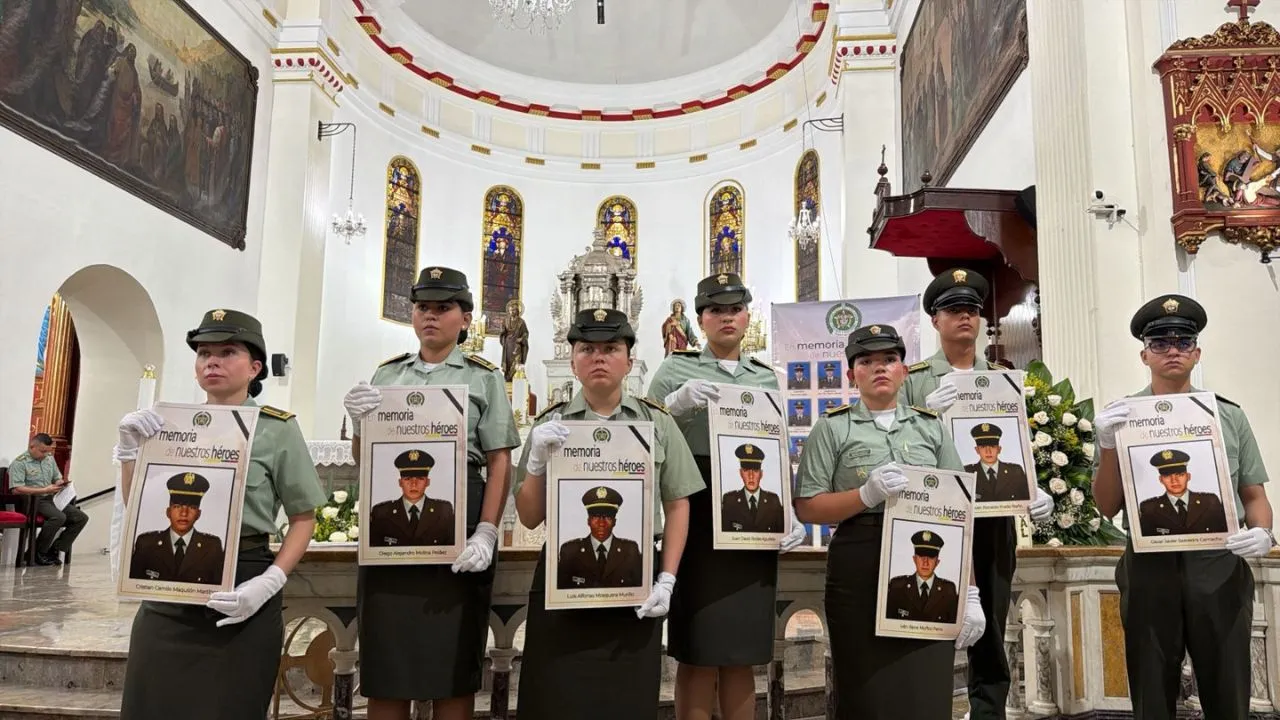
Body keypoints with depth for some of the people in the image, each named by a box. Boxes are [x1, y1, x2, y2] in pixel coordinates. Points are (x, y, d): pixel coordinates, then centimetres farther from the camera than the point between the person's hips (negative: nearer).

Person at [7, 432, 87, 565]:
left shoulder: (49, 459, 16)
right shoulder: (19, 463, -6)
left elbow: (58, 478, 25)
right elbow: (17, 489, -17)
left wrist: (61, 483, -1)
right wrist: (45, 490, -21)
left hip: (51, 499, 7)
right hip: (32, 501, -7)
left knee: (81, 517, -11)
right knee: (59, 517, -34)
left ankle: (54, 550, -4)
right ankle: (38, 553, -15)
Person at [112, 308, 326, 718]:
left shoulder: (276, 428, -5)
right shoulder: (170, 423, 9)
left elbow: (304, 519, -5)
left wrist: (269, 583, -18)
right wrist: (129, 450, -4)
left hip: (239, 593, -4)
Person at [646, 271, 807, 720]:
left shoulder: (767, 378, 14)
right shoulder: (675, 370, 5)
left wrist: (791, 514, 1)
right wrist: (675, 404, -20)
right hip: (696, 520, -3)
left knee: (743, 653, 10)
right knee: (697, 652, 0)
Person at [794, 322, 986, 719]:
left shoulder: (931, 426, 12)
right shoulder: (832, 428, 3)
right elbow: (806, 507, -2)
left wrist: (969, 591, 5)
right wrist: (867, 495, -17)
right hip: (859, 571, -2)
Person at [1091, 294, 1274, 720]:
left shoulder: (1229, 416, 8)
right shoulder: (1117, 418, 3)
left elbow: (1254, 494, 10)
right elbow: (1107, 507, 0)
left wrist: (1262, 532, -11)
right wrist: (1109, 445, -15)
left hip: (1220, 568, 1)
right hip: (1149, 569, -1)